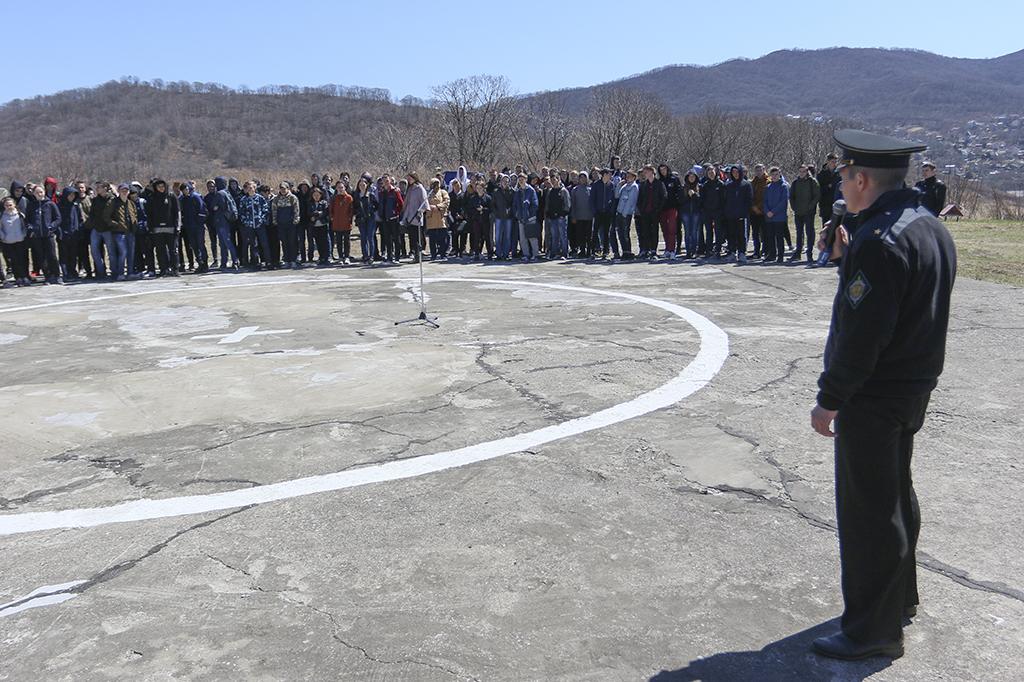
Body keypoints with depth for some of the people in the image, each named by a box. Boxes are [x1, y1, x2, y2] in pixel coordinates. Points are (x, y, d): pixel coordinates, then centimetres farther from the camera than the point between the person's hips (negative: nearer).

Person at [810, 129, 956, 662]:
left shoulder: (879, 240, -22)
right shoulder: (931, 227, 9)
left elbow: (861, 332, -25)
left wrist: (830, 399, -17)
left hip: (873, 398, -10)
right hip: (913, 388, 10)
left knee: (868, 509, 0)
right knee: (895, 495, 23)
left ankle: (875, 629, 12)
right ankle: (900, 596, 40)